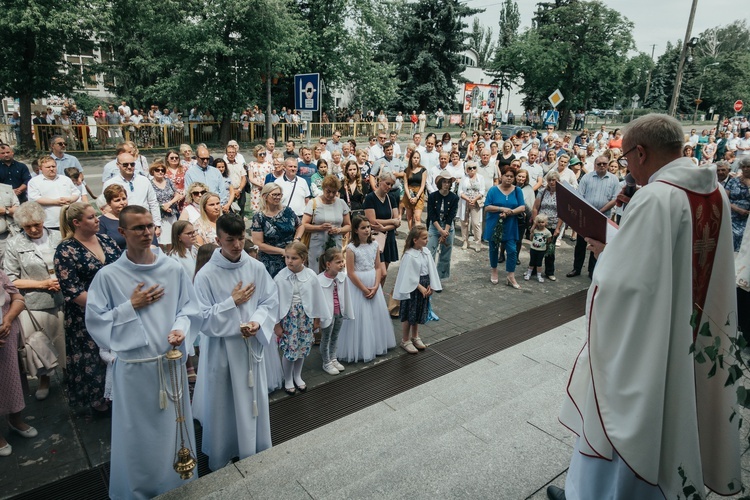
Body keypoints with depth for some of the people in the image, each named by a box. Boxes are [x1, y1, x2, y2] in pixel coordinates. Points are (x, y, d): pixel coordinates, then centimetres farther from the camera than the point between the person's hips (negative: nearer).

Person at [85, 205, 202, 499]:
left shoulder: (174, 269, -5)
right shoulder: (108, 276, -9)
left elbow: (189, 308, 1)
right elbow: (95, 320, -7)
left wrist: (180, 329, -16)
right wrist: (131, 306, -15)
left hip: (171, 361, 2)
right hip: (133, 366, -2)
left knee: (174, 428, 18)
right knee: (138, 433, 13)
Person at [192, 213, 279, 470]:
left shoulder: (256, 268, -5)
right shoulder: (206, 275, -15)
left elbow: (271, 302, 0)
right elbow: (203, 319, -15)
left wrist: (257, 323, -16)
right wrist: (233, 302, -18)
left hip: (253, 345, 3)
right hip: (221, 349, -3)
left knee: (254, 402, 17)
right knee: (222, 406, 12)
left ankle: (255, 456, 40)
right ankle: (221, 462, 35)